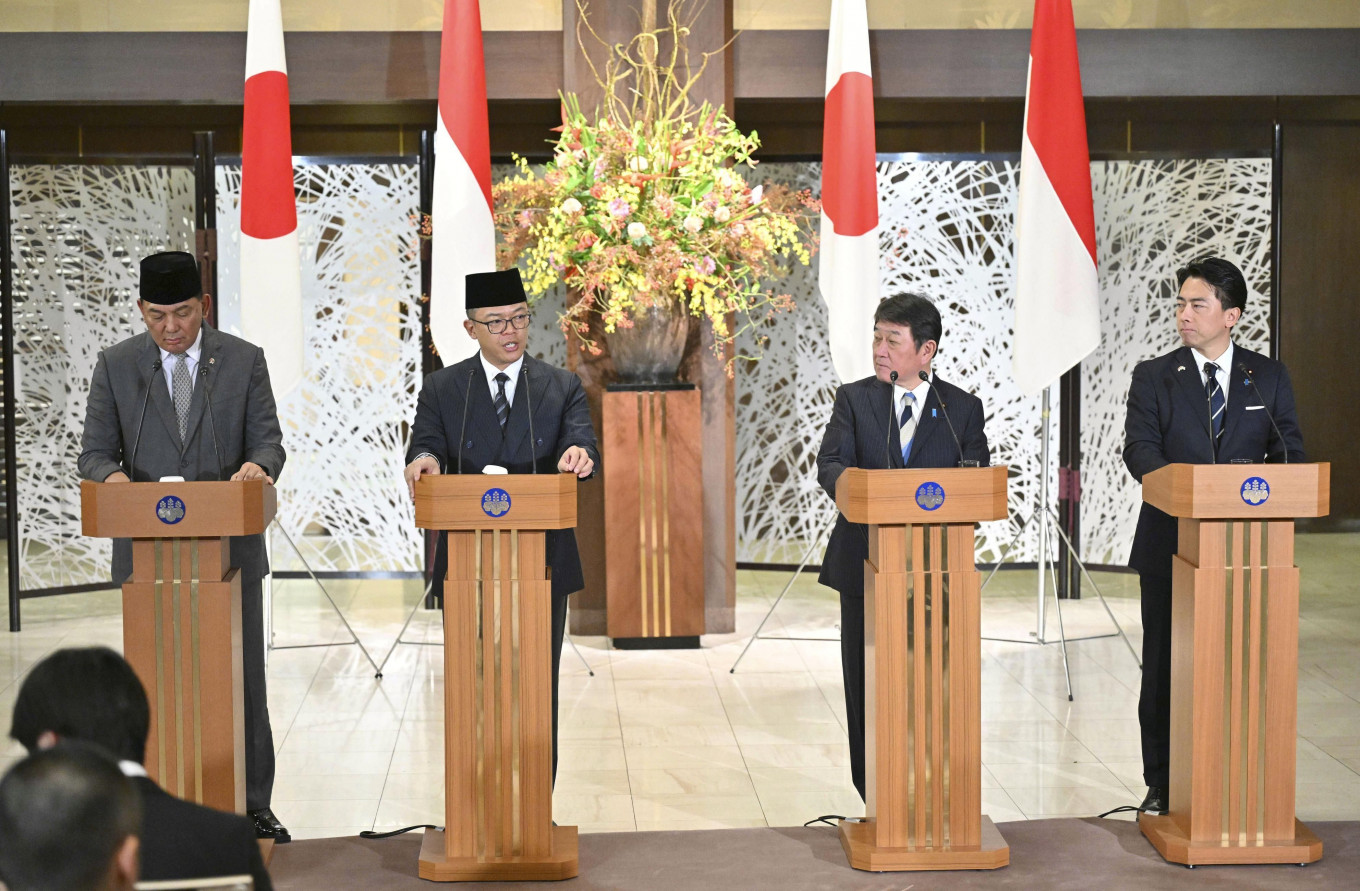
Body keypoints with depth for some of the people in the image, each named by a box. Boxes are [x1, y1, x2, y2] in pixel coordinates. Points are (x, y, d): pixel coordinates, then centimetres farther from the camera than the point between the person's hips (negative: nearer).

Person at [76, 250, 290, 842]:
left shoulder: (243, 360, 3)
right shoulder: (115, 366, 3)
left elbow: (267, 440, 2)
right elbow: (95, 453, 3)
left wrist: (258, 465, -22)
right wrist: (111, 475, -21)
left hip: (229, 546, 0)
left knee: (242, 677, 5)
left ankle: (252, 805, 14)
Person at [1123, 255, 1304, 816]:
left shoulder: (1269, 378, 7)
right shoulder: (1153, 377, 3)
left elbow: (1290, 452, 4)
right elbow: (1140, 449, -8)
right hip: (1171, 543, 0)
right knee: (1164, 666, 5)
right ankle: (1162, 785, 15)